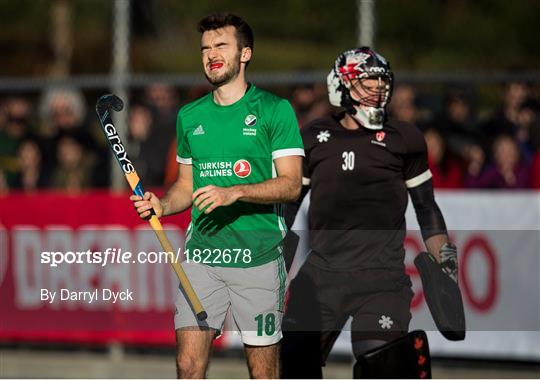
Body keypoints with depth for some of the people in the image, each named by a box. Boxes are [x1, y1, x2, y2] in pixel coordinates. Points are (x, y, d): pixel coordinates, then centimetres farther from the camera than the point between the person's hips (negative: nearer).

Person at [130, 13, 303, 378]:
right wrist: (161, 205, 1)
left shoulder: (275, 110, -2)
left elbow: (291, 184, -8)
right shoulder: (190, 116, 14)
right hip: (202, 255, 4)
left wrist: (234, 193, -21)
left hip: (258, 257, -4)